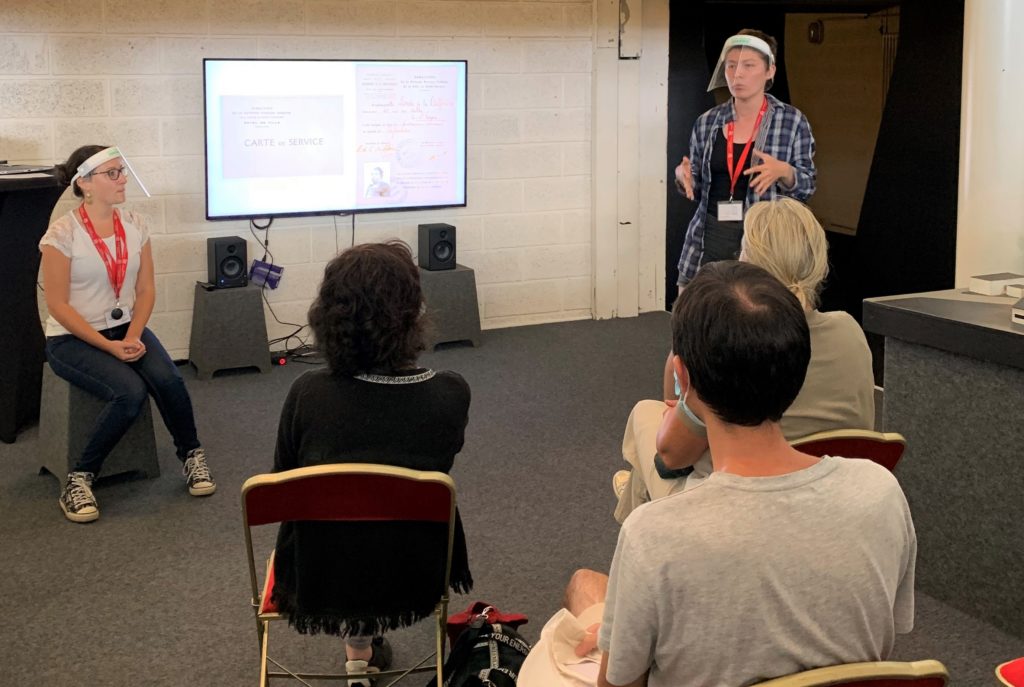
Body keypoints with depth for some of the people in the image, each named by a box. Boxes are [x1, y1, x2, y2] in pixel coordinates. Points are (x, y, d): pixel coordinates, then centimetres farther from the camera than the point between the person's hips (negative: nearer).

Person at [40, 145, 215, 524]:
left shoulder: (135, 225, 1)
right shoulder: (62, 233, -14)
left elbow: (146, 290, 3)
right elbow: (58, 304, -14)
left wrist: (133, 337, -13)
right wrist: (108, 346, -19)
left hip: (125, 328, 5)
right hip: (72, 339, -4)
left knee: (168, 380, -24)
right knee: (130, 393, -30)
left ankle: (191, 456, 1)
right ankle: (79, 480, -13)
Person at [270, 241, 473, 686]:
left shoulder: (307, 395, -22)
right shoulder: (451, 395, -20)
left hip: (320, 582, 0)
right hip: (416, 580, 1)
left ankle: (358, 646, 46)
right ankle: (367, 643, 48)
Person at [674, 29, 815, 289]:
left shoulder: (792, 121, -1)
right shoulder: (706, 123, 8)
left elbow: (806, 187, 2)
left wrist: (784, 172, -18)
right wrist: (683, 176, -6)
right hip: (709, 239, 3)